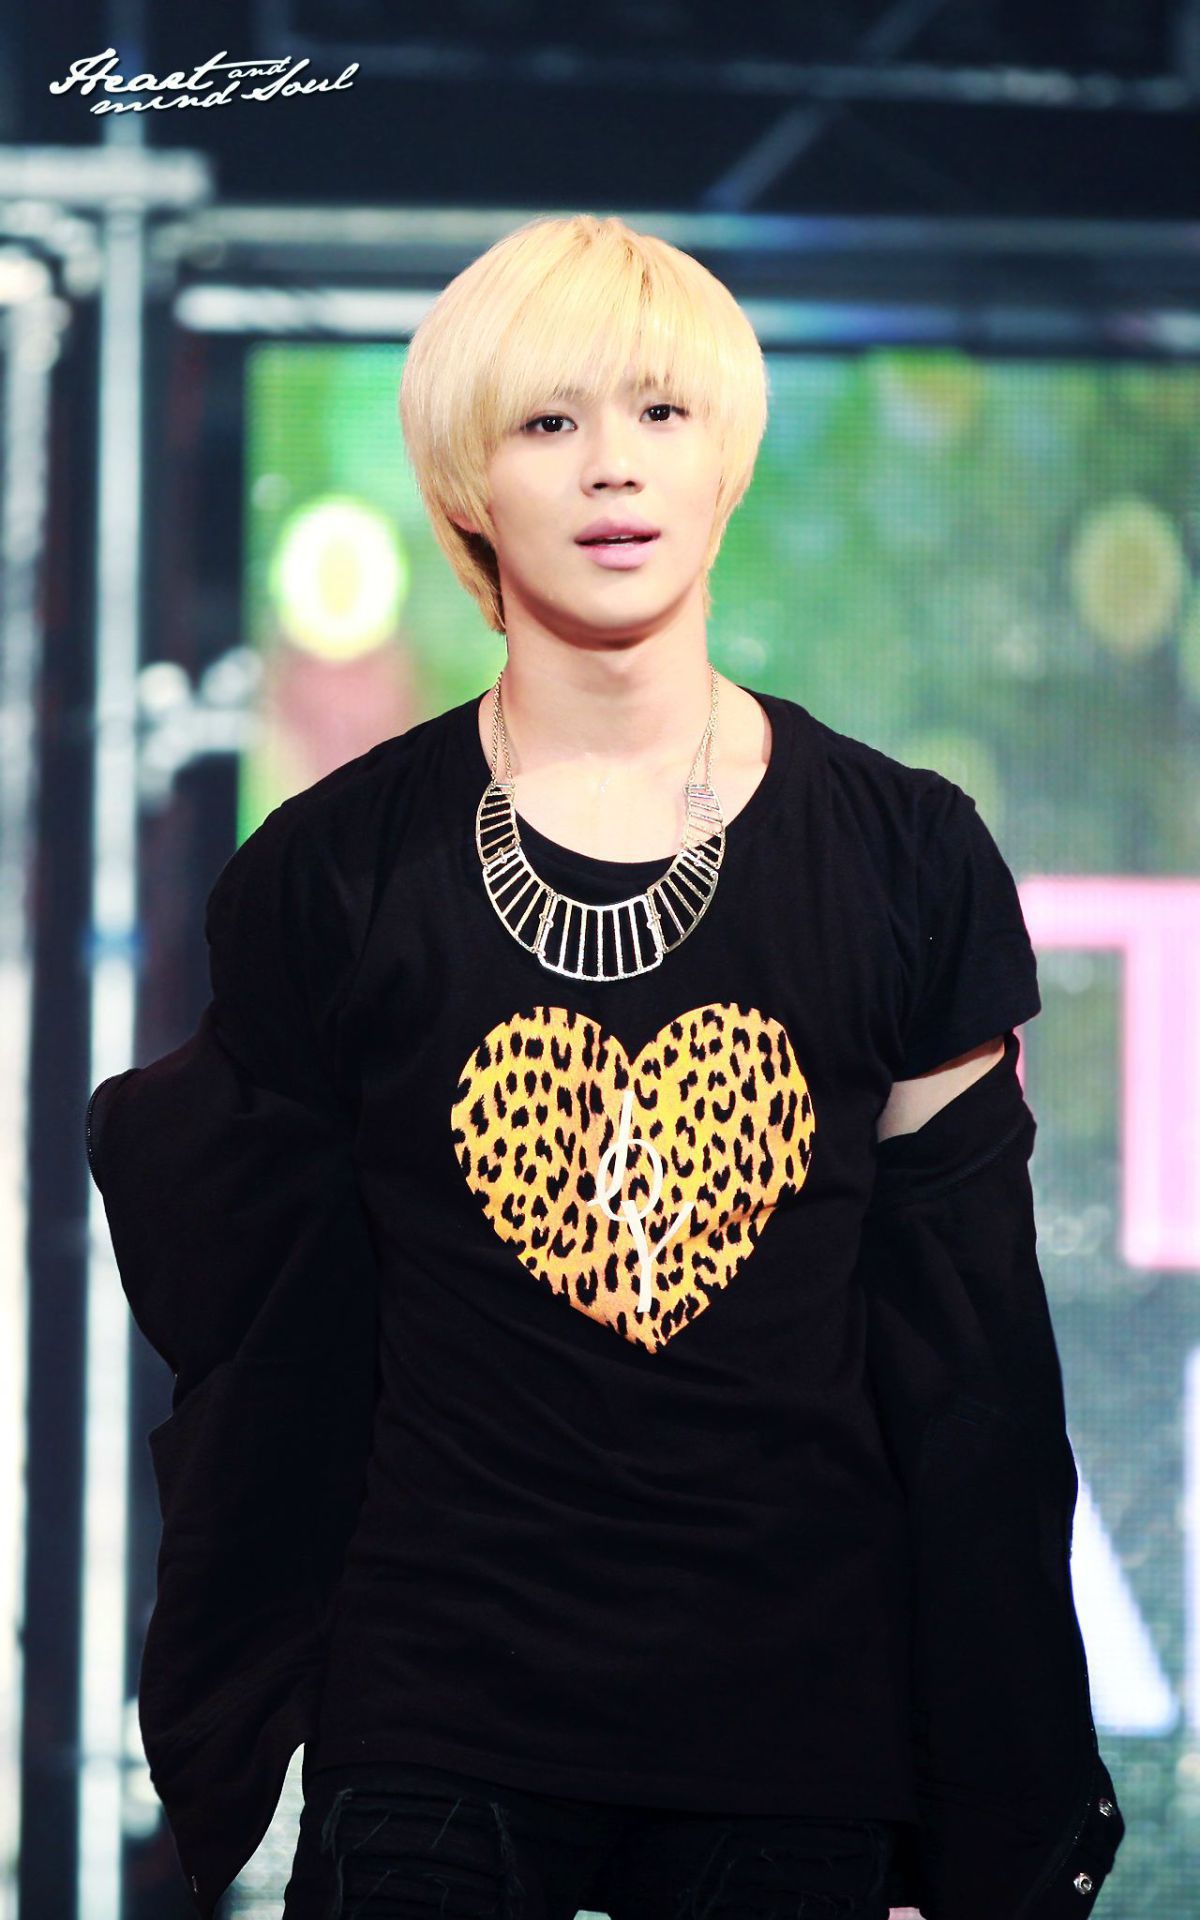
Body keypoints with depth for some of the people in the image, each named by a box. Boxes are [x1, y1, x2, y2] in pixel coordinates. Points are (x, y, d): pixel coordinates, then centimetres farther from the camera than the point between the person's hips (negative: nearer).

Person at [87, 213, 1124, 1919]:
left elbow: (968, 1348, 5)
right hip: (437, 1726, -1)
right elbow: (259, 1330, 7)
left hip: (799, 1725, 1)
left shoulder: (904, 857, 3)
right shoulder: (336, 875, 1)